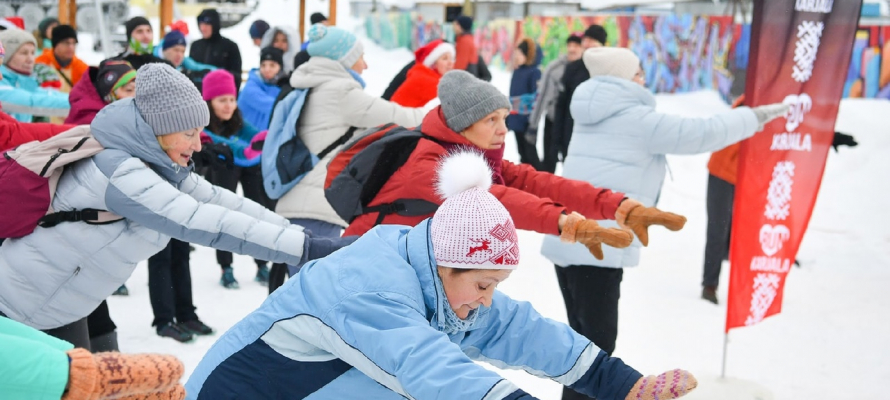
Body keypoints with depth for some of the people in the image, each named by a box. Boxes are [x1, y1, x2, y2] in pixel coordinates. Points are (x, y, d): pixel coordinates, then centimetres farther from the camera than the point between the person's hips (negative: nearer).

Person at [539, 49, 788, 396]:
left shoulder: (592, 116, 19)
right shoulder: (637, 119, -7)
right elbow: (702, 133, -5)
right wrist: (755, 117, 10)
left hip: (565, 240, 9)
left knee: (584, 338, 19)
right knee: (597, 342, -1)